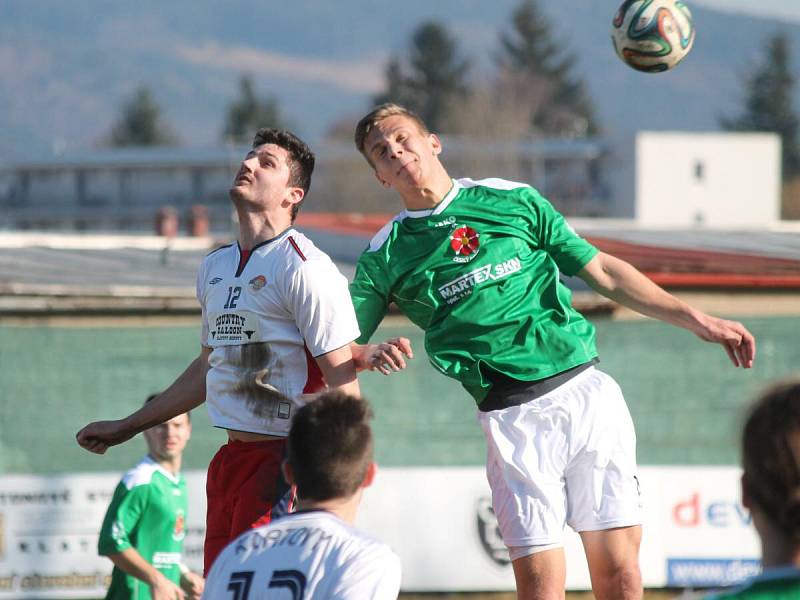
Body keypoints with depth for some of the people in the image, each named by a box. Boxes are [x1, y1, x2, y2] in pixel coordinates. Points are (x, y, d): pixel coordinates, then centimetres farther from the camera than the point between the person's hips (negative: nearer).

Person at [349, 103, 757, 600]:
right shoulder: (386, 256, 9)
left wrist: (697, 320, 13)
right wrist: (373, 356, -16)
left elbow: (603, 271, 15)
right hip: (513, 418, -1)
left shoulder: (513, 200, 11)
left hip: (588, 391, 1)